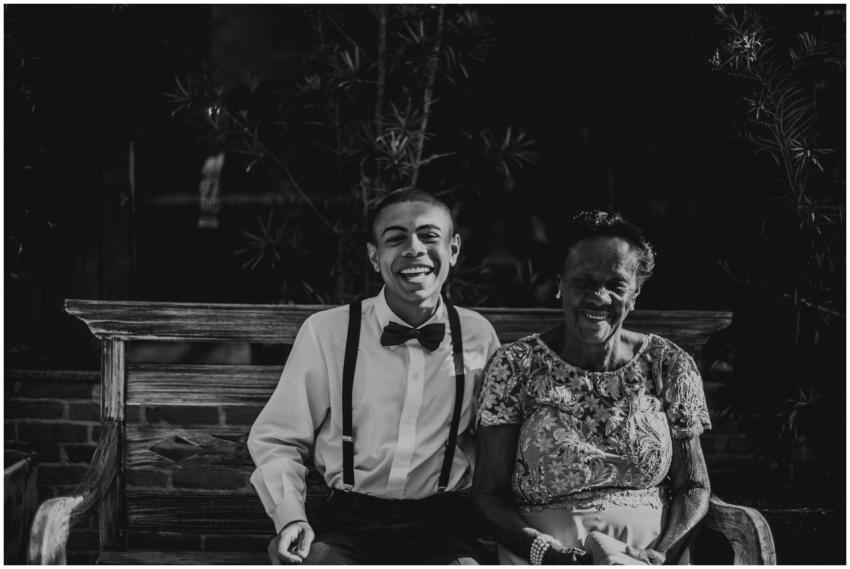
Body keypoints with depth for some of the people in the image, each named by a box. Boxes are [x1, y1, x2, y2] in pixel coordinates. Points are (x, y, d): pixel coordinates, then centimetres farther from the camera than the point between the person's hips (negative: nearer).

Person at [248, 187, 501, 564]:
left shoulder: (479, 336, 5)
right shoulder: (326, 331, 0)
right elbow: (275, 439, 5)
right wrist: (290, 517, -9)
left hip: (442, 525, 0)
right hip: (348, 522, 0)